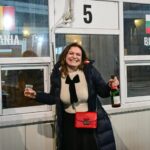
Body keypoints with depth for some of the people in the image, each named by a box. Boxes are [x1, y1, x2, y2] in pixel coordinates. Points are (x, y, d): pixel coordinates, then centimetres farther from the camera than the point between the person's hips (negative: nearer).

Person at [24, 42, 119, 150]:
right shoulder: (57, 74, -3)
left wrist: (110, 86, -25)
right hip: (69, 123, 2)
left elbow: (103, 92, -5)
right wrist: (35, 95, 0)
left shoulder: (89, 70, -9)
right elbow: (53, 98, 8)